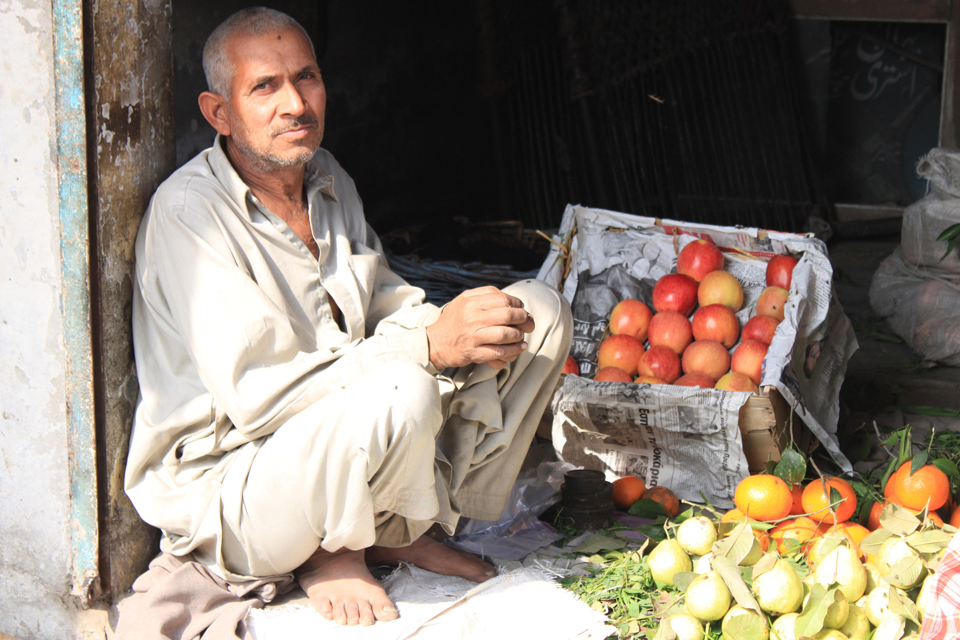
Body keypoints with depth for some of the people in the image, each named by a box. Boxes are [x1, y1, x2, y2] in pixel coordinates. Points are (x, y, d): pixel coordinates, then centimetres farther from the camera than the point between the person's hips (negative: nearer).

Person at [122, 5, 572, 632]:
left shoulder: (330, 181, 8)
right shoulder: (189, 211, -18)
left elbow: (386, 304, 13)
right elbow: (256, 393, -27)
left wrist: (462, 328, -11)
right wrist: (429, 346, -31)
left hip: (352, 446, 8)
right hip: (227, 490, -8)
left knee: (539, 308, 4)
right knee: (402, 390, -39)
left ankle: (398, 531, 5)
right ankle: (332, 552, -6)